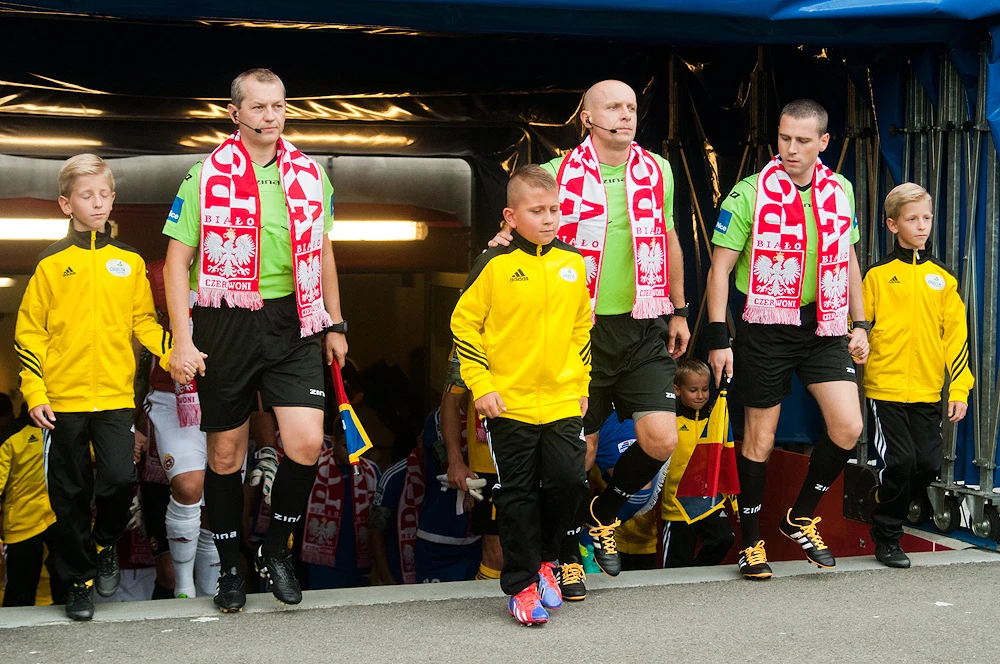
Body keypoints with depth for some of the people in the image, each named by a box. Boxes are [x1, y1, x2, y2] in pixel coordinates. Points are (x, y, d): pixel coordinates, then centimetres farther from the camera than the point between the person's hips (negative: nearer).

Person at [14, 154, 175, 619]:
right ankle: (79, 579, 21)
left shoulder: (130, 262, 9)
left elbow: (145, 322, 11)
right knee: (70, 493, 6)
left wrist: (174, 355, -6)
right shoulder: (51, 264, 3)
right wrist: (34, 393, -4)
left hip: (116, 394, 1)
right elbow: (29, 332, 4)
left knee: (120, 480, -11)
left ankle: (104, 544, 19)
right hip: (63, 398, -1)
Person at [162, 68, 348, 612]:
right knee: (226, 451, 7)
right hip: (225, 324, -2)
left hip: (292, 323, 2)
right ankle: (230, 567, 25)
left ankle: (276, 551, 14)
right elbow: (177, 261, -3)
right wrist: (182, 340, -11)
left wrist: (335, 325, 17)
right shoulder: (205, 177, -2)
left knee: (306, 443, -10)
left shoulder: (310, 175, 9)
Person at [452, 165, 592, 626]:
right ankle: (522, 585, 18)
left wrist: (582, 384, 15)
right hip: (509, 401, -3)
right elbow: (464, 324, -2)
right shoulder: (494, 265, -7)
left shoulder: (573, 264, 6)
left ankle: (545, 555, 24)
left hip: (563, 401, 3)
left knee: (569, 480, -4)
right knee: (518, 495, 4)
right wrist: (480, 385, -7)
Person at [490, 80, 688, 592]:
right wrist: (507, 238, -14)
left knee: (661, 440, -6)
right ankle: (566, 550, 25)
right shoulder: (559, 174, -3)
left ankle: (603, 512, 23)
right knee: (580, 449, 2)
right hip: (582, 330, -3)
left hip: (644, 328, 3)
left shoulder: (657, 171, 8)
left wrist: (679, 310, 18)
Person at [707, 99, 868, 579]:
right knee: (759, 437, 4)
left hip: (824, 328, 4)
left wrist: (860, 325, 12)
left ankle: (801, 518, 17)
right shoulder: (749, 194, -9)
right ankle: (751, 542, 19)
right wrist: (718, 339, -13)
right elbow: (720, 268, -8)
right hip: (765, 328, -4)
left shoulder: (840, 190, 6)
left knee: (848, 427, -6)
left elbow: (848, 259, 16)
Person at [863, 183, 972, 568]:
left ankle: (889, 516, 26)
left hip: (928, 392, 4)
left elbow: (956, 335, 8)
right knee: (899, 461, -9)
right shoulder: (877, 275, 1)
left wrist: (959, 389, 3)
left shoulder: (943, 279, 10)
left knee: (928, 464, 2)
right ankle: (886, 538, 9)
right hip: (886, 388, -3)